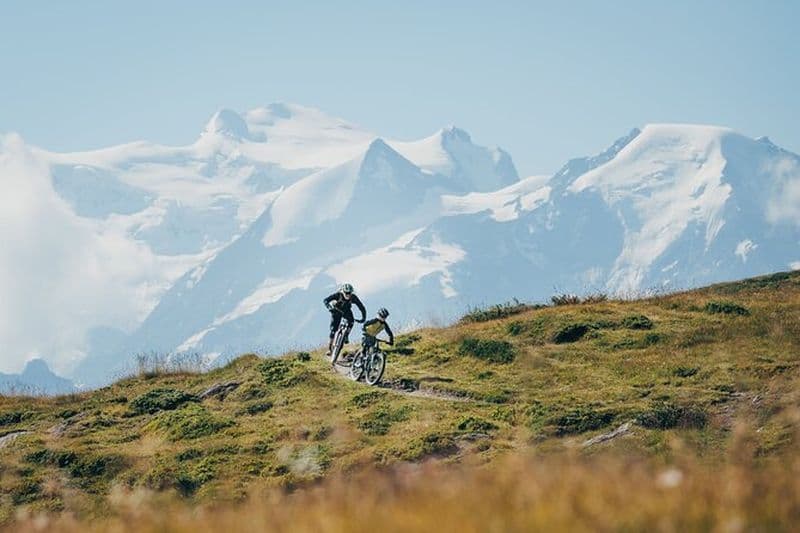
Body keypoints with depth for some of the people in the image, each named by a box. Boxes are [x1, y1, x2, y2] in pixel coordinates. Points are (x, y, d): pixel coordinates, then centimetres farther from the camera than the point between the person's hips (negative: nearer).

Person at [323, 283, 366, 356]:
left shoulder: (353, 297, -27)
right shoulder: (338, 295, -31)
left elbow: (361, 307, -24)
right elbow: (326, 300, -38)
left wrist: (363, 318, -37)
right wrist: (329, 307, -56)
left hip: (346, 311, 2)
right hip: (337, 311, -2)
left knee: (351, 321, -31)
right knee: (333, 329, -12)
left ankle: (346, 336, -9)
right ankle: (329, 348, -5)